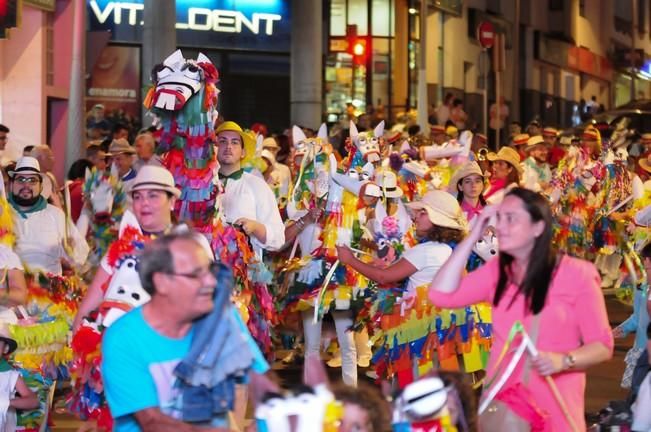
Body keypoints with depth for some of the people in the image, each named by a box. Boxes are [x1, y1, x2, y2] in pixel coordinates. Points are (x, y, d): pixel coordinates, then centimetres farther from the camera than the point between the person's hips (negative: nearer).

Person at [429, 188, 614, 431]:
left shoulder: (576, 274, -7)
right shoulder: (497, 270, 6)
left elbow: (602, 346, -5)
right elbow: (441, 295, -5)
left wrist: (563, 360, -25)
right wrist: (473, 237, -4)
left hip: (554, 409, -4)